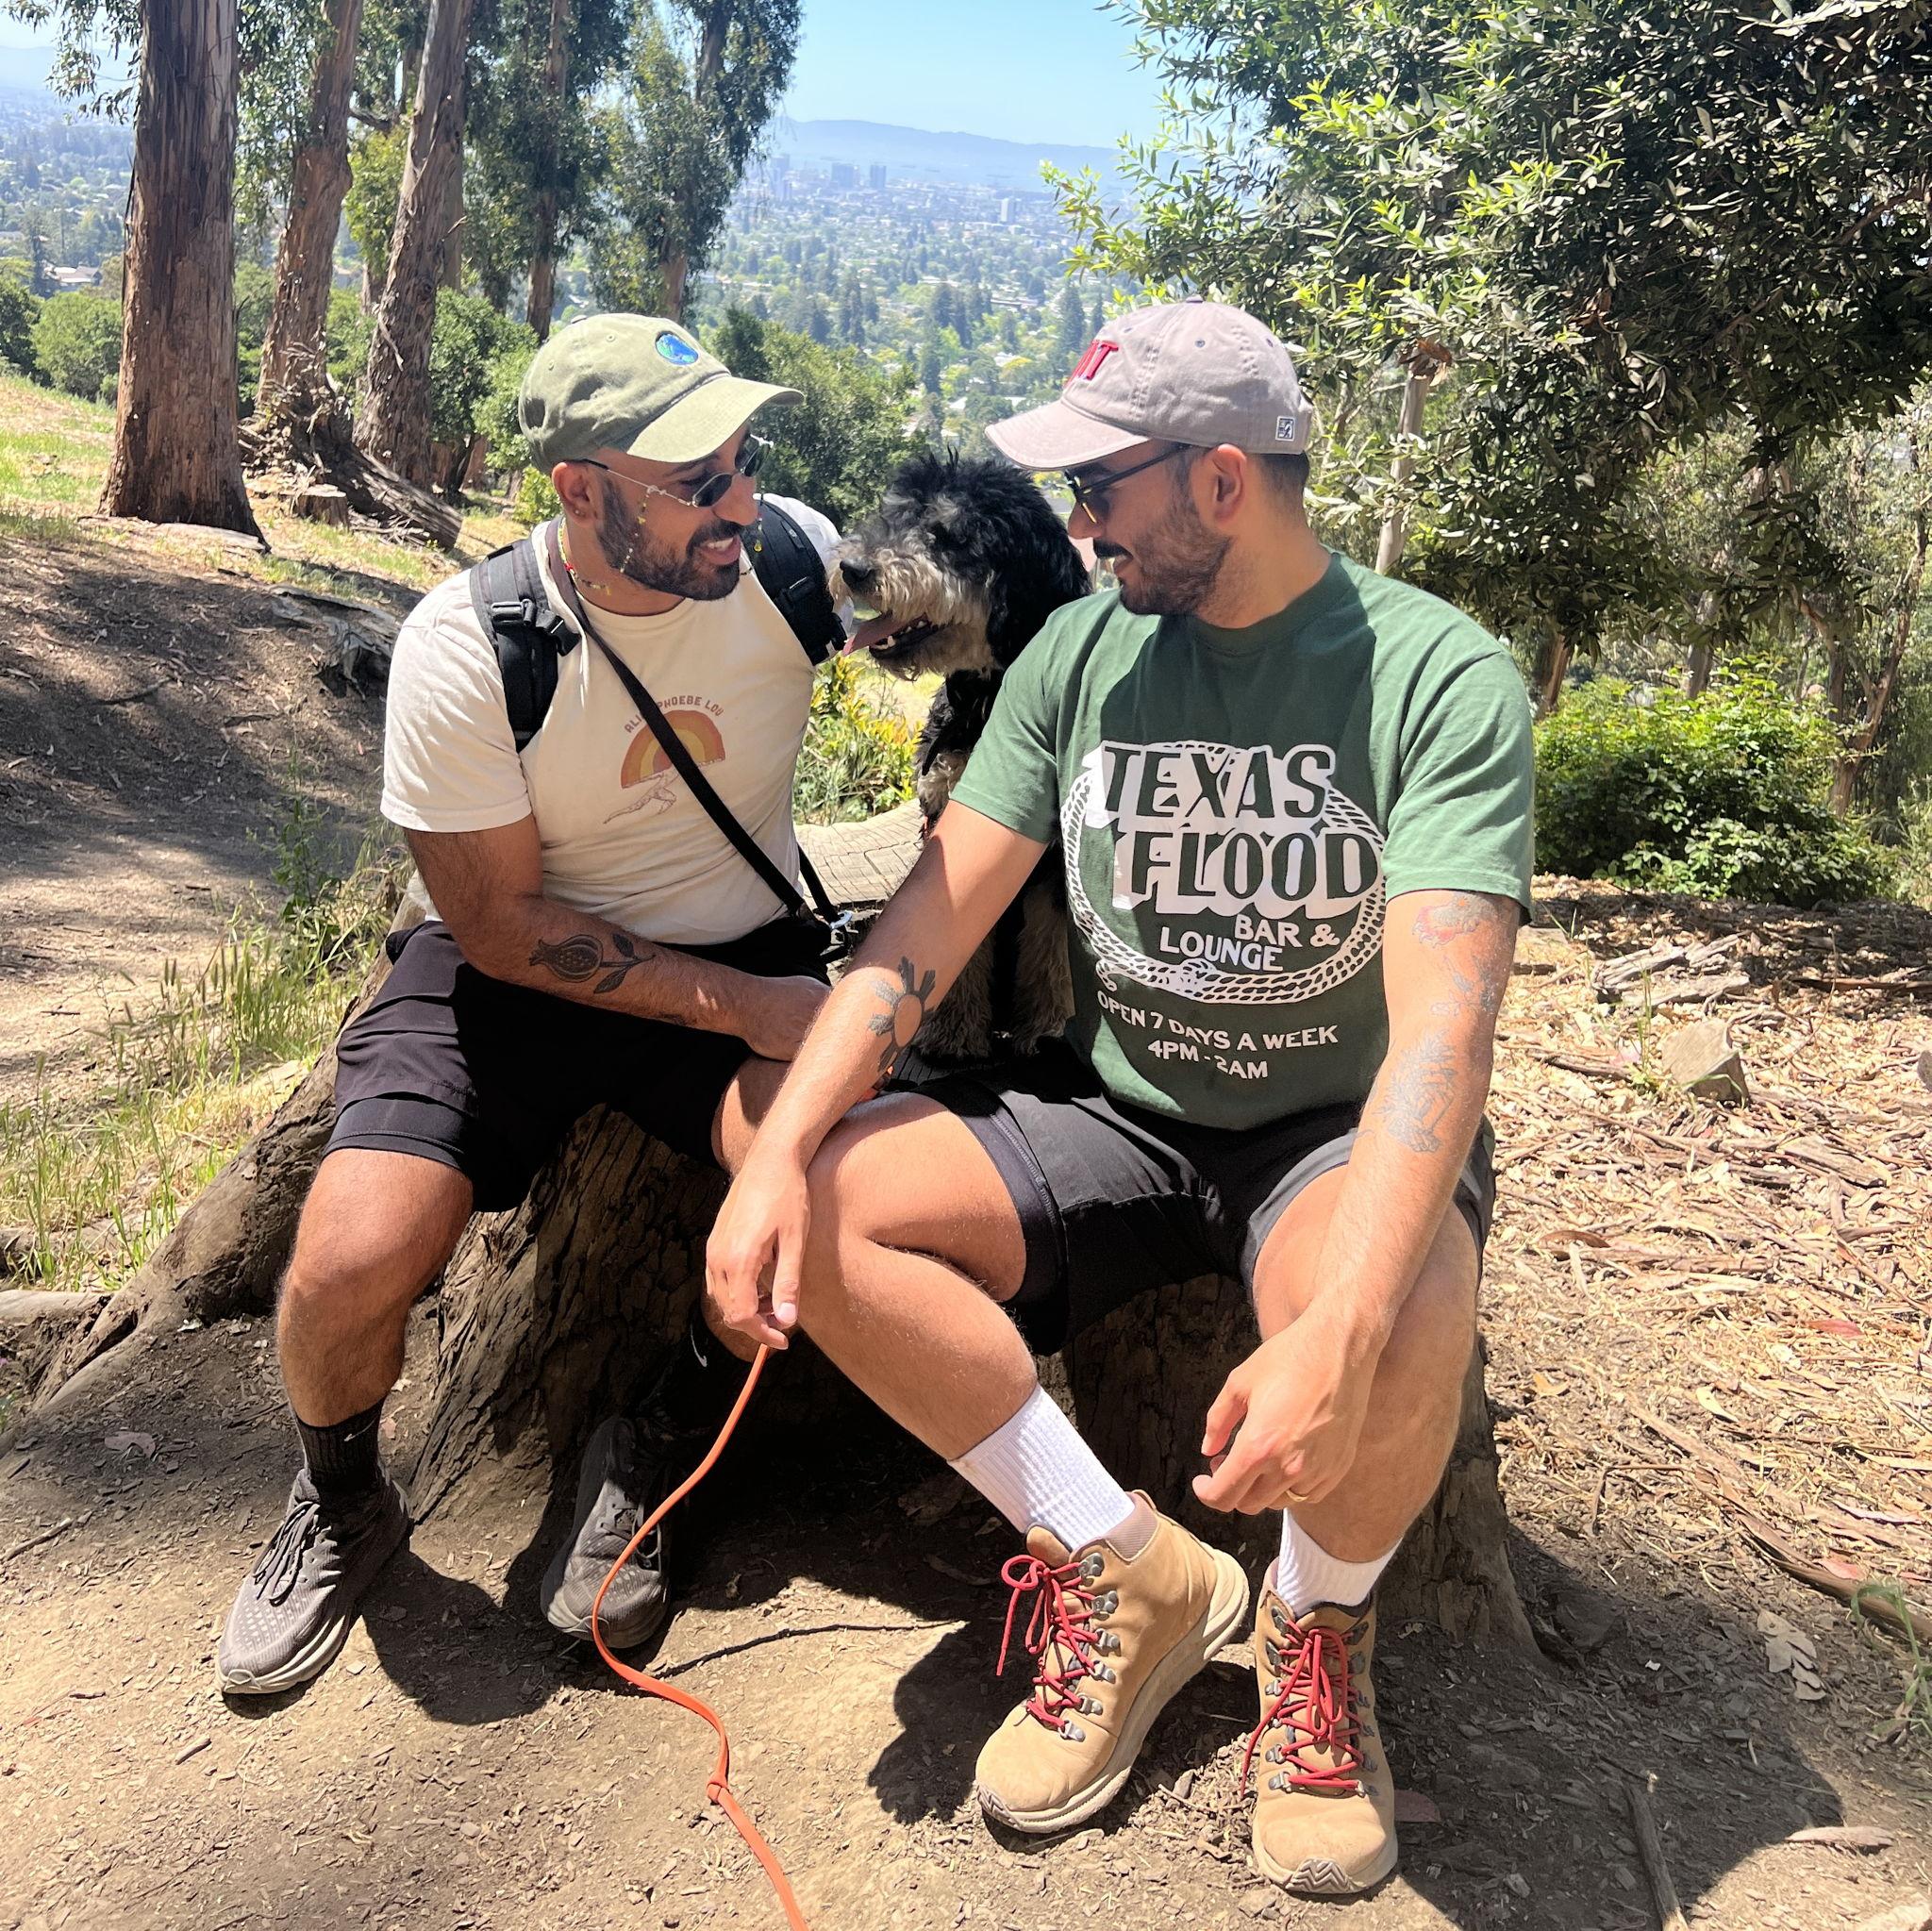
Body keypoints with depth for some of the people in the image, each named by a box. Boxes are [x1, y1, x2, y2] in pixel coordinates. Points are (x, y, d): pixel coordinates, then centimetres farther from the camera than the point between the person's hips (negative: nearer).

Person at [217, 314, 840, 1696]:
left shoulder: (797, 556, -12)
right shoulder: (465, 648, -19)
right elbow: (502, 924, -14)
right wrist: (741, 1007, -20)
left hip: (749, 947, 2)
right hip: (518, 968, -1)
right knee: (352, 1261, -23)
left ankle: (652, 1461, 2)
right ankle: (341, 1510, 15)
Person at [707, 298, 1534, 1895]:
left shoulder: (1439, 676, -14)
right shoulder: (1082, 651, 0)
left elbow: (1442, 1022, -26)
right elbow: (931, 918, -6)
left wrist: (1341, 1328, -41)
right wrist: (778, 1150, -20)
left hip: (1338, 1128, -4)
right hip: (1115, 1107, 4)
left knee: (1405, 1327, -37)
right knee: (829, 1213, -17)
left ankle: (1317, 1624, -1)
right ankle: (1133, 1573, -4)